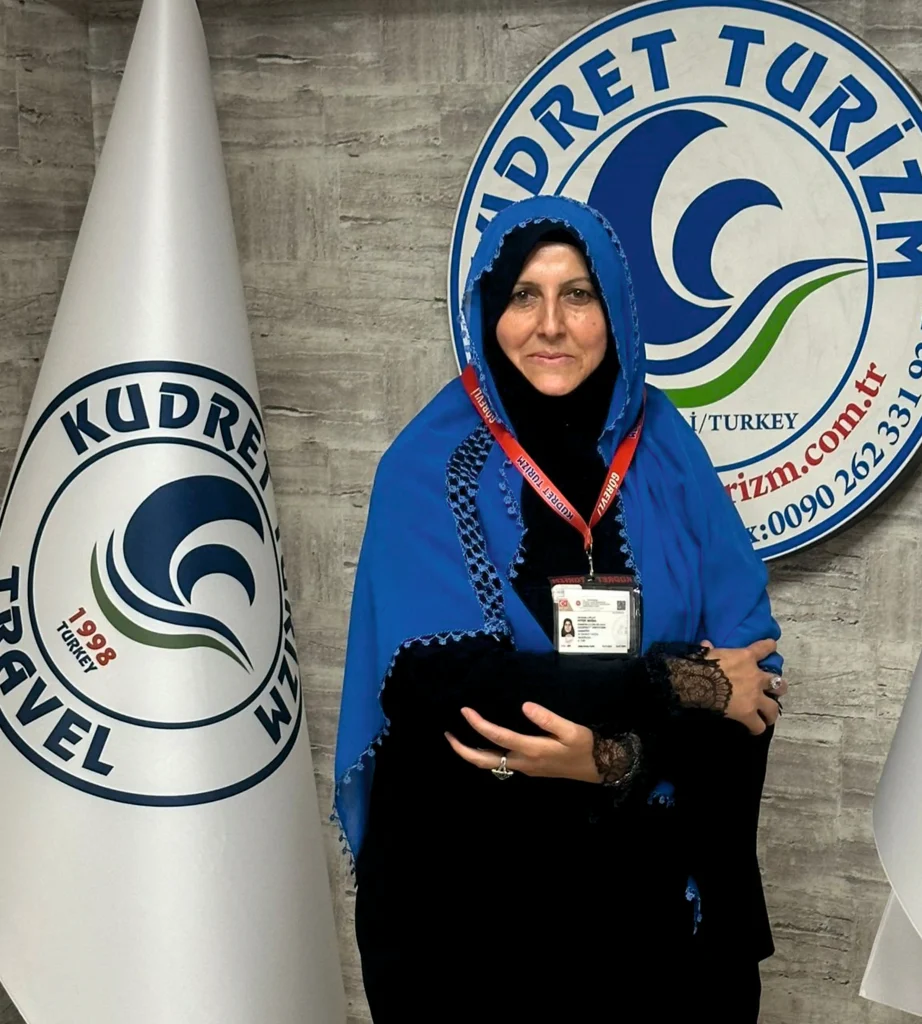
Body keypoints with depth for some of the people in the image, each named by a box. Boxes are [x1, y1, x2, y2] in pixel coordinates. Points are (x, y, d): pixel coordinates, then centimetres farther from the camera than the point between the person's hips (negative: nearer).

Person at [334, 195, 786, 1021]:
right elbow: (446, 681, -22)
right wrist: (677, 685, -18)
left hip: (646, 876, 3)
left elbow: (751, 668, -5)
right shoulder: (431, 464, -11)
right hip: (469, 877, -2)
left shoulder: (663, 448, -2)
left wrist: (619, 756, -23)